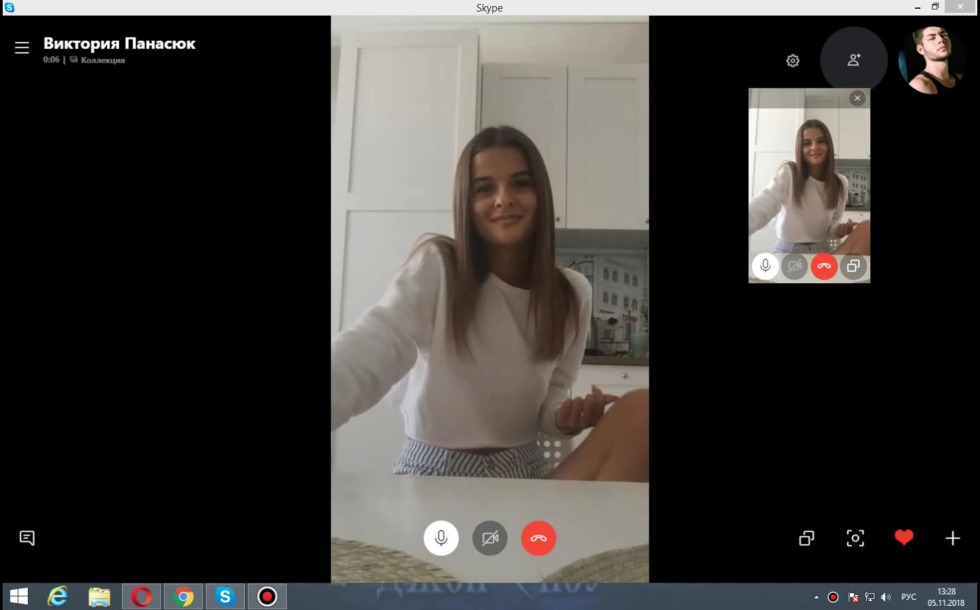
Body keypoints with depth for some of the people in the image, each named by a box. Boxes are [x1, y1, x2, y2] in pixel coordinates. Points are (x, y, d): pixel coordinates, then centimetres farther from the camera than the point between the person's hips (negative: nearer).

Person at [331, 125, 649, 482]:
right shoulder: (436, 267, -12)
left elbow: (552, 395, 10)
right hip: (437, 473, -5)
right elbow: (372, 351, -29)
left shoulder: (572, 294, 2)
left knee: (640, 411, -20)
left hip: (524, 470, 5)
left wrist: (565, 418, -15)